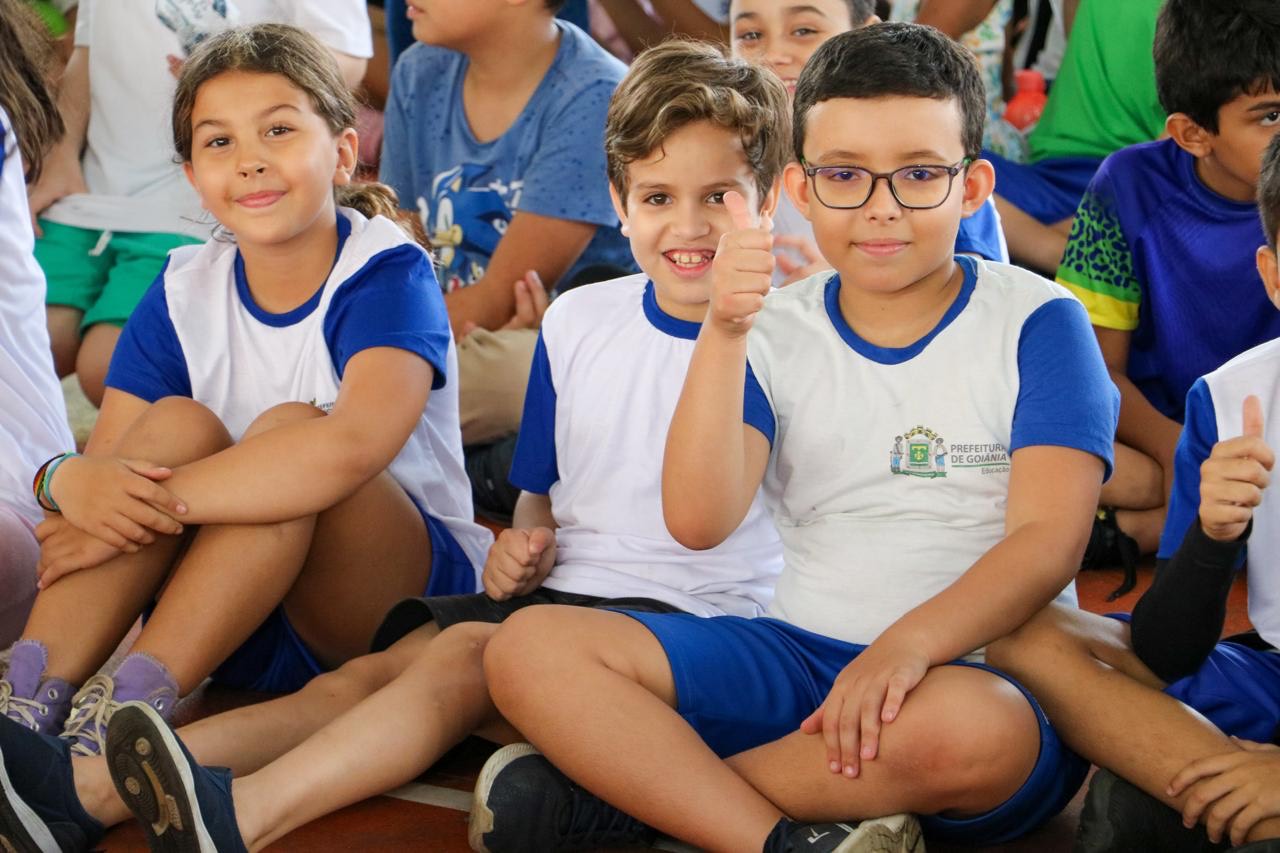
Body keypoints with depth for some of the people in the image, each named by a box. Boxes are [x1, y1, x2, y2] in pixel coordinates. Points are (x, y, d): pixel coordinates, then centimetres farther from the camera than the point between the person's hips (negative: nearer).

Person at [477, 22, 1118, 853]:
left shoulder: (1036, 322, 0)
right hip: (801, 654, 4)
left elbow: (1049, 539, -11)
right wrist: (724, 333, -19)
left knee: (962, 724, -41)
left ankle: (632, 784, -22)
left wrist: (910, 643, -28)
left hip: (981, 666, -3)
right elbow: (699, 521, -6)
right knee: (532, 646, -15)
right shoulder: (777, 332, 8)